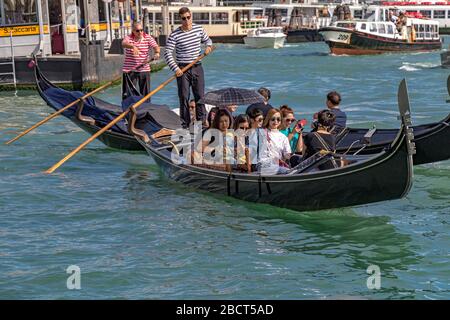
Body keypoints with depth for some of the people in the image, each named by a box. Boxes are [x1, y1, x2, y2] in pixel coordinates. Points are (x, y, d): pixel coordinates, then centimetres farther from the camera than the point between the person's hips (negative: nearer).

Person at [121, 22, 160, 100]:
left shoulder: (148, 38, 3)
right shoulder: (129, 38, -5)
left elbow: (155, 46, -11)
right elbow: (124, 43, -27)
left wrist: (157, 52, -35)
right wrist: (133, 46, -49)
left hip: (144, 70, 3)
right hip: (130, 70, -3)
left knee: (145, 93, 8)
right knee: (129, 94, -4)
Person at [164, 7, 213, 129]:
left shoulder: (199, 29, 4)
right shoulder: (175, 35, -9)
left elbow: (207, 40, 23)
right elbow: (168, 54, -11)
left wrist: (208, 46, 0)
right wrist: (175, 69, -19)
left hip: (197, 67, 3)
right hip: (182, 69, -3)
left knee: (200, 96, 4)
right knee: (184, 97, 0)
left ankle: (202, 122, 12)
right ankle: (185, 124, 7)